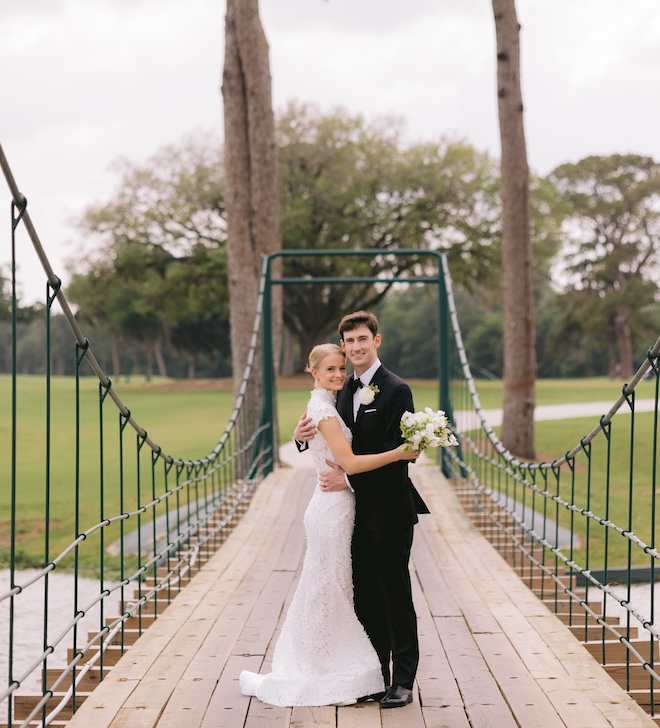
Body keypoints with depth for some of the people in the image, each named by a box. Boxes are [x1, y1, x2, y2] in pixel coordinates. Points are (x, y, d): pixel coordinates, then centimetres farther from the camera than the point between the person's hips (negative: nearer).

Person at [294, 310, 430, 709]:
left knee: (396, 596, 1)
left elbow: (396, 455, -17)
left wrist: (350, 479, -18)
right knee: (366, 597, 11)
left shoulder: (396, 390, -11)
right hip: (359, 511, 7)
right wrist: (305, 436, -5)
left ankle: (403, 681, 10)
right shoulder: (345, 391, 11)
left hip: (390, 510, -7)